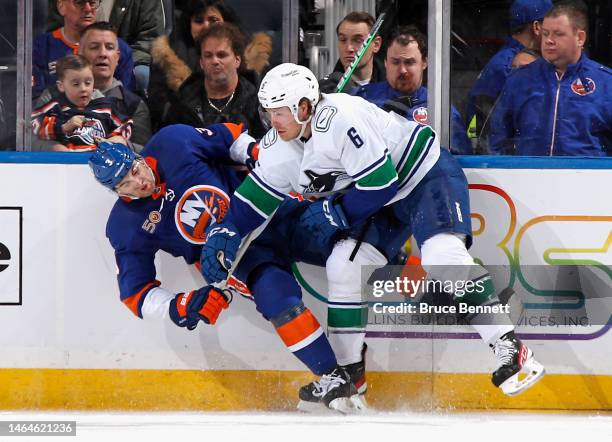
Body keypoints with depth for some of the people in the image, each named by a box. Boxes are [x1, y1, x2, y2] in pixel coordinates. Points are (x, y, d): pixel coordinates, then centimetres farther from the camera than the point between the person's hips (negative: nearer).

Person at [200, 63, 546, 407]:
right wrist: (224, 236, -2)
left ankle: (509, 350, -29)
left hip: (428, 175, -9)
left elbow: (381, 182, -30)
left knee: (443, 256, -28)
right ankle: (348, 370, 9)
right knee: (343, 265, -3)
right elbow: (254, 197, 10)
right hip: (385, 201, 9)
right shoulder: (279, 146, -2)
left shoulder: (340, 119, -30)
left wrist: (335, 212, -20)